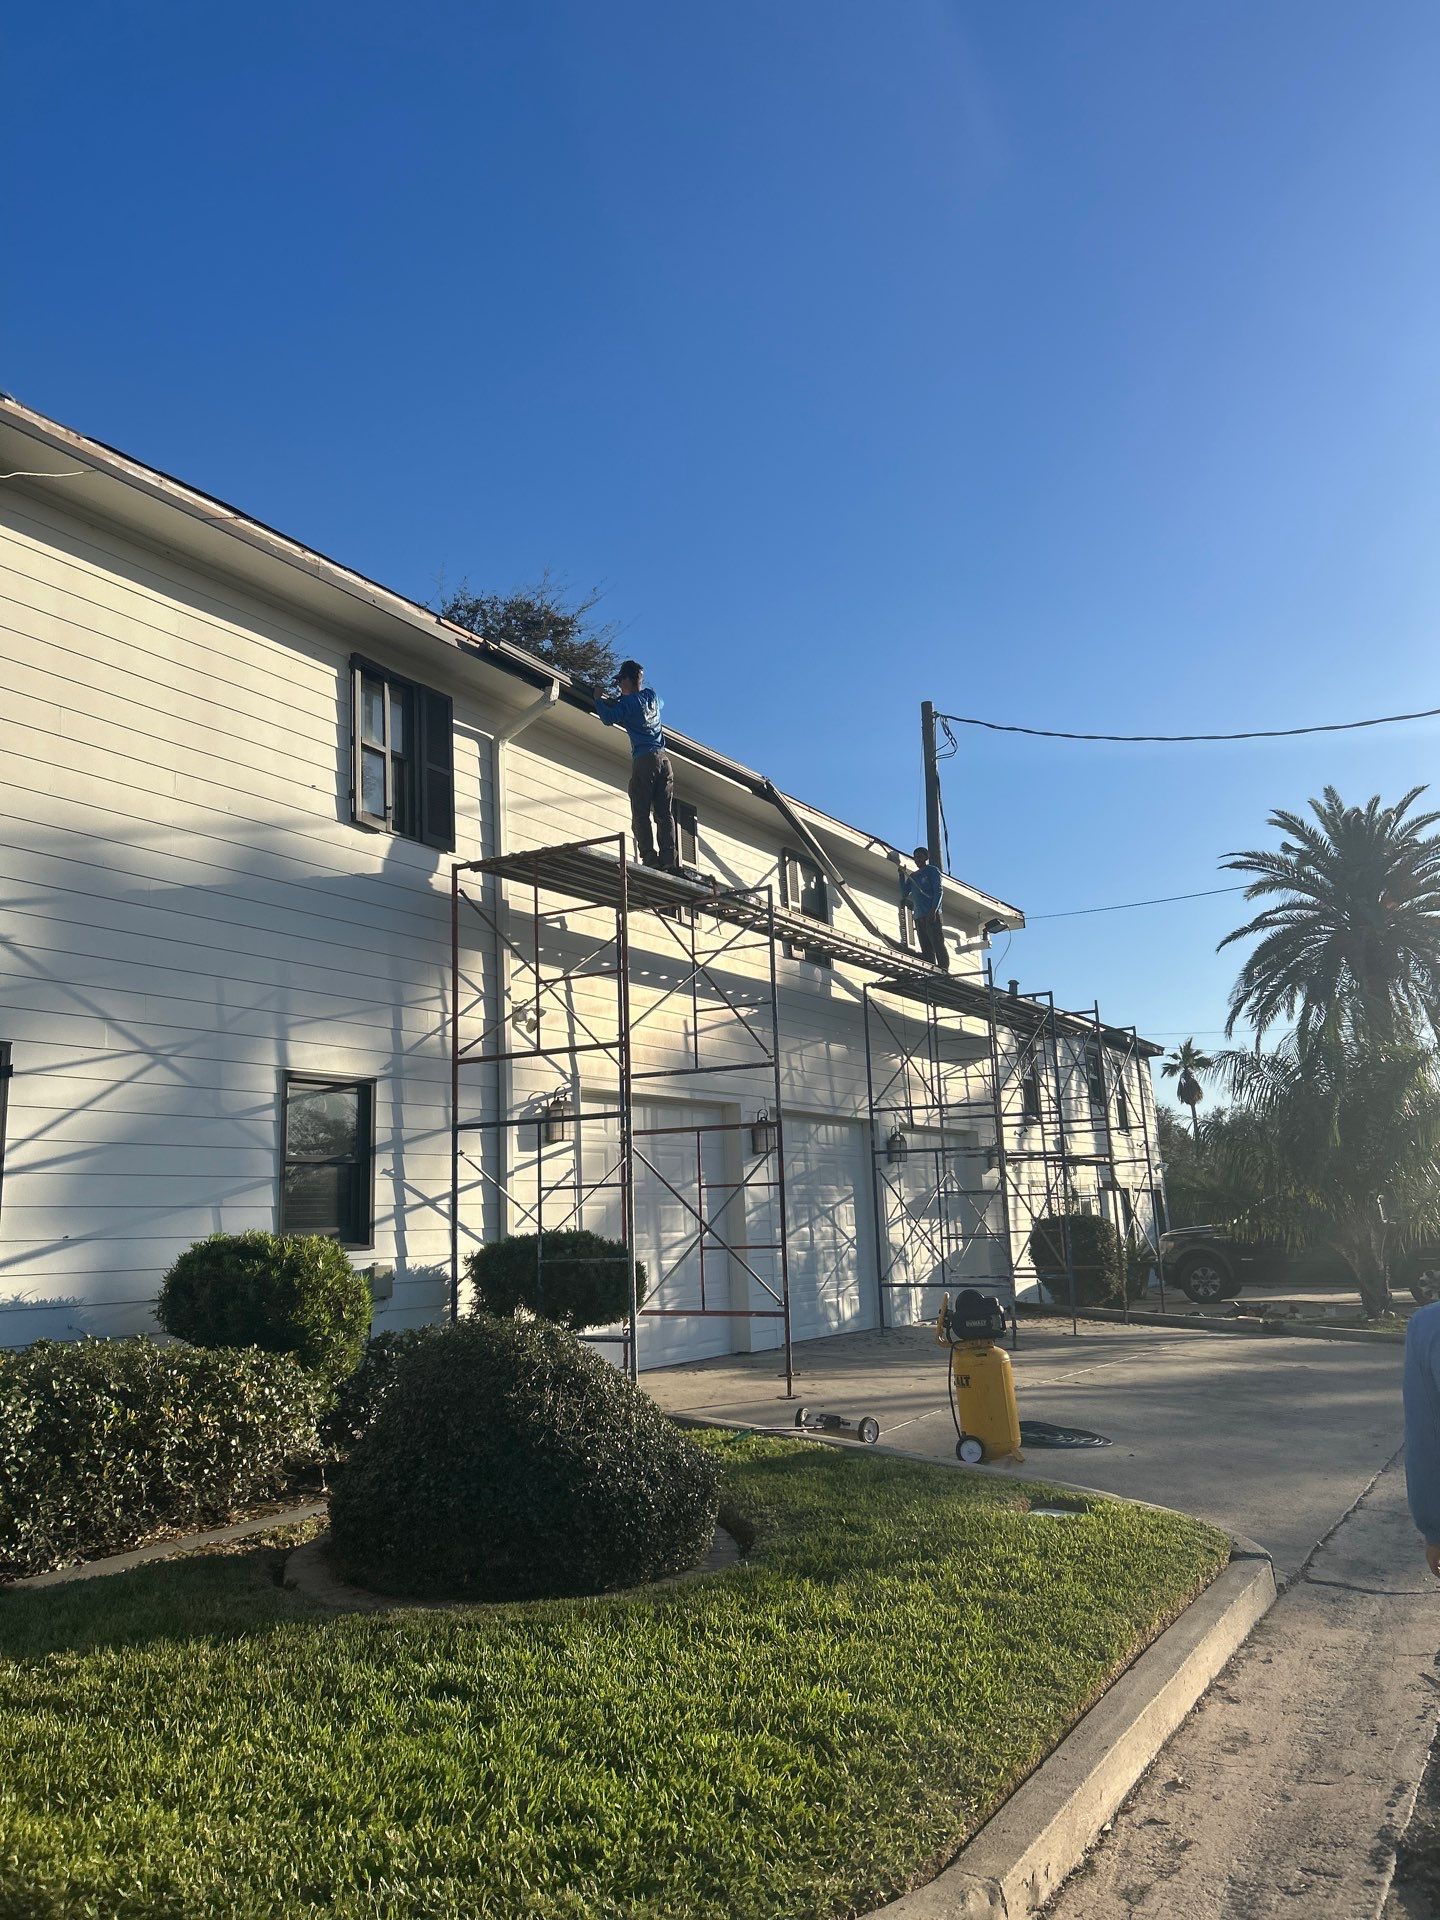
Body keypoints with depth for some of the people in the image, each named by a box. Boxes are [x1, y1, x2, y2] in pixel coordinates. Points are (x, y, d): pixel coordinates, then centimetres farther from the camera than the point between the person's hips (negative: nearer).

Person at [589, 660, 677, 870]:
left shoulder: (629, 702, -2)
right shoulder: (652, 695, 18)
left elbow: (609, 718, -7)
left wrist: (599, 700, 13)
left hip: (644, 759, -6)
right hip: (664, 758, 6)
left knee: (641, 813, -6)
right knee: (665, 813, 1)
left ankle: (649, 856, -18)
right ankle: (669, 858, -11)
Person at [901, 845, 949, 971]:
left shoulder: (932, 871, 6)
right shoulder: (913, 876, 24)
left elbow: (938, 891, -5)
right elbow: (904, 893, 17)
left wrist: (933, 910, -17)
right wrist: (902, 875, 8)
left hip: (932, 915, -6)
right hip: (919, 917, 6)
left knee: (938, 944, -13)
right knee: (926, 949, 1)